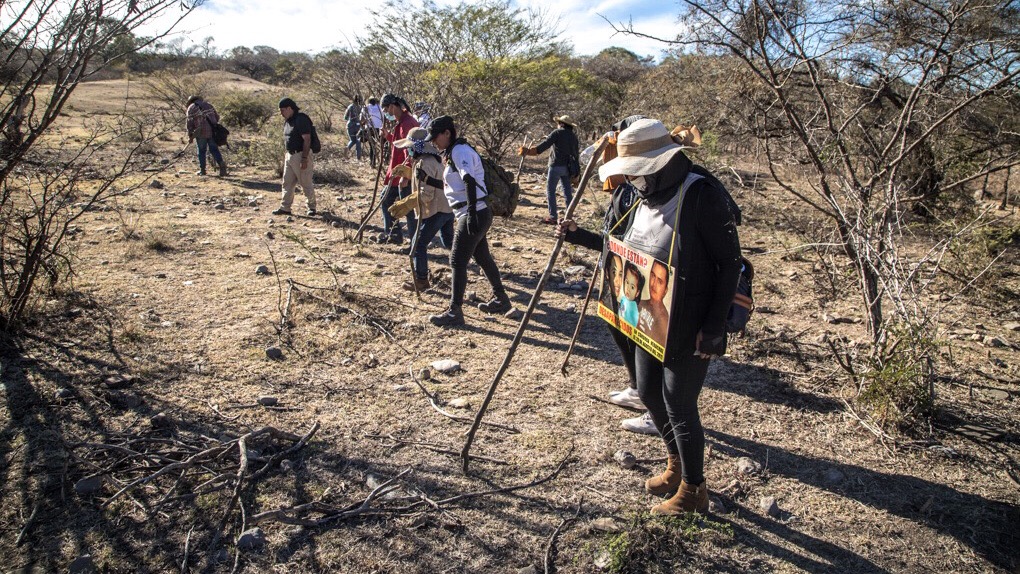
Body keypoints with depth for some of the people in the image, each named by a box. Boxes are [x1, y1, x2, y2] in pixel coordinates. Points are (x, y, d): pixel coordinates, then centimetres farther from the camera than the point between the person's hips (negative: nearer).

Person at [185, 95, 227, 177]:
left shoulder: (191, 108, 5)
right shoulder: (208, 104, 17)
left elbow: (190, 123, 0)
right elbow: (217, 117, 17)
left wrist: (190, 136, 5)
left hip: (201, 133, -3)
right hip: (212, 132, 3)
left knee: (201, 151, 7)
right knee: (214, 149, 7)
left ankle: (202, 170, 10)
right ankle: (221, 163, -13)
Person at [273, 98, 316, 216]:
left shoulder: (301, 120, -16)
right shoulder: (287, 121, 13)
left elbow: (307, 140, -20)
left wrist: (304, 159, -24)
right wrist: (285, 156, 20)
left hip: (301, 155, -9)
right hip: (290, 155, 9)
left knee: (306, 183, 0)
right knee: (287, 183, 9)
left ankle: (312, 207, 14)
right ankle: (285, 208, 14)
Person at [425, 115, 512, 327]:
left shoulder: (460, 151, -13)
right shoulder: (453, 152, 17)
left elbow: (469, 182, -24)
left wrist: (471, 213, -30)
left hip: (474, 214, -10)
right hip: (475, 214, 10)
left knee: (458, 261, -8)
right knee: (482, 256, 18)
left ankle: (454, 313, -4)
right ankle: (501, 299, 30)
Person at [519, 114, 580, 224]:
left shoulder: (558, 133, -5)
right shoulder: (574, 136, 13)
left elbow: (545, 144, -16)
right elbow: (576, 153, 16)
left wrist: (529, 151, -19)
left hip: (556, 166, -6)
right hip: (568, 167, 6)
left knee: (550, 190, -1)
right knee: (567, 191, 12)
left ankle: (552, 217, -4)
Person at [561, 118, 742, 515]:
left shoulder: (702, 195, -20)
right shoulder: (648, 196, 5)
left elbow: (730, 263, -18)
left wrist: (714, 327, -21)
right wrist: (579, 234, 11)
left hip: (689, 325, -9)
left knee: (679, 405, 2)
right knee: (649, 393, 18)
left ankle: (693, 491, 24)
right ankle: (677, 466, 43)